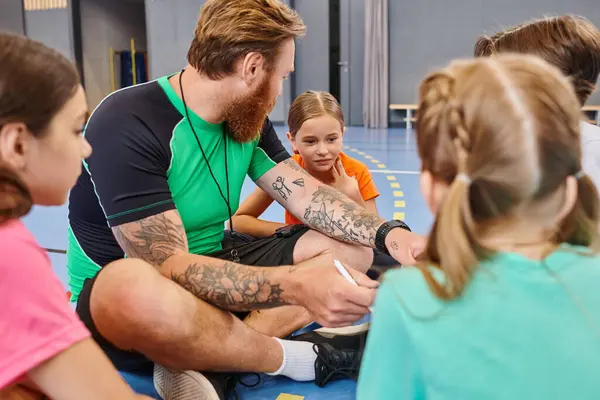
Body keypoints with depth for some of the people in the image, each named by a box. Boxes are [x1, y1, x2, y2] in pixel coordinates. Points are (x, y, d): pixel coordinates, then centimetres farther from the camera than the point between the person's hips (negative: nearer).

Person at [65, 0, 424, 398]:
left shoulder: (248, 120, 1)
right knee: (142, 292, -43)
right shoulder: (127, 125, -24)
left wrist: (388, 232, -17)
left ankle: (204, 361, -19)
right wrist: (296, 286, -40)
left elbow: (307, 195, -1)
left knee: (351, 248, -2)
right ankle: (302, 358, -16)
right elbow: (168, 268, -30)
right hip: (116, 298, -7)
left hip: (210, 271, 7)